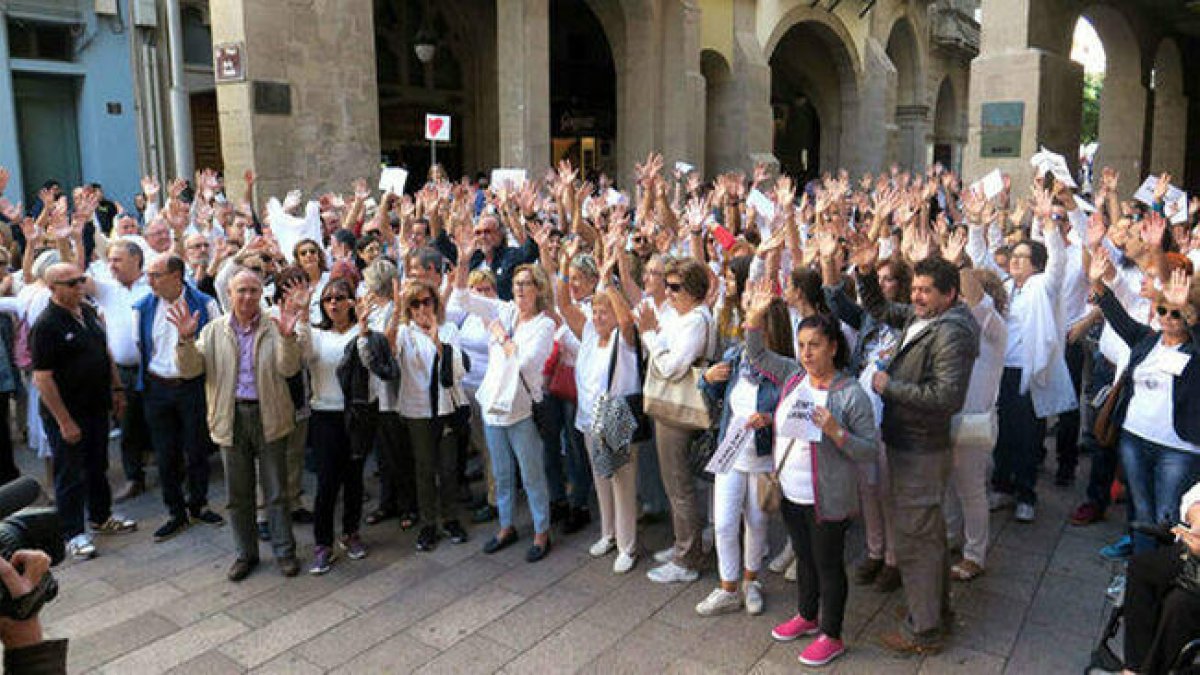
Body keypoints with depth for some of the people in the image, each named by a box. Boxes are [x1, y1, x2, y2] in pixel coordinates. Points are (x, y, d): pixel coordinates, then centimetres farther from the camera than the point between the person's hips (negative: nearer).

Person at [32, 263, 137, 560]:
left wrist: (116, 389, 14)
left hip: (97, 407, 7)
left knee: (98, 465, 20)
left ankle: (102, 517, 36)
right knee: (71, 474, 5)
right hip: (66, 413, -7)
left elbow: (106, 353, 17)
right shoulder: (46, 325, -19)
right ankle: (73, 533, 19)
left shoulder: (89, 311, 5)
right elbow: (42, 378, -20)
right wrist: (65, 422, -20)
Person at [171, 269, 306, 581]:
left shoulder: (274, 328, -1)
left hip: (269, 417, -2)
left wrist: (288, 337, -30)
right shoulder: (214, 330, 5)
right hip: (231, 418, 2)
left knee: (276, 491, 7)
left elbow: (288, 369, -13)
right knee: (238, 494, 12)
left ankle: (284, 551, 21)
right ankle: (246, 553, 27)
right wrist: (186, 339, -19)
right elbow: (190, 369, -2)